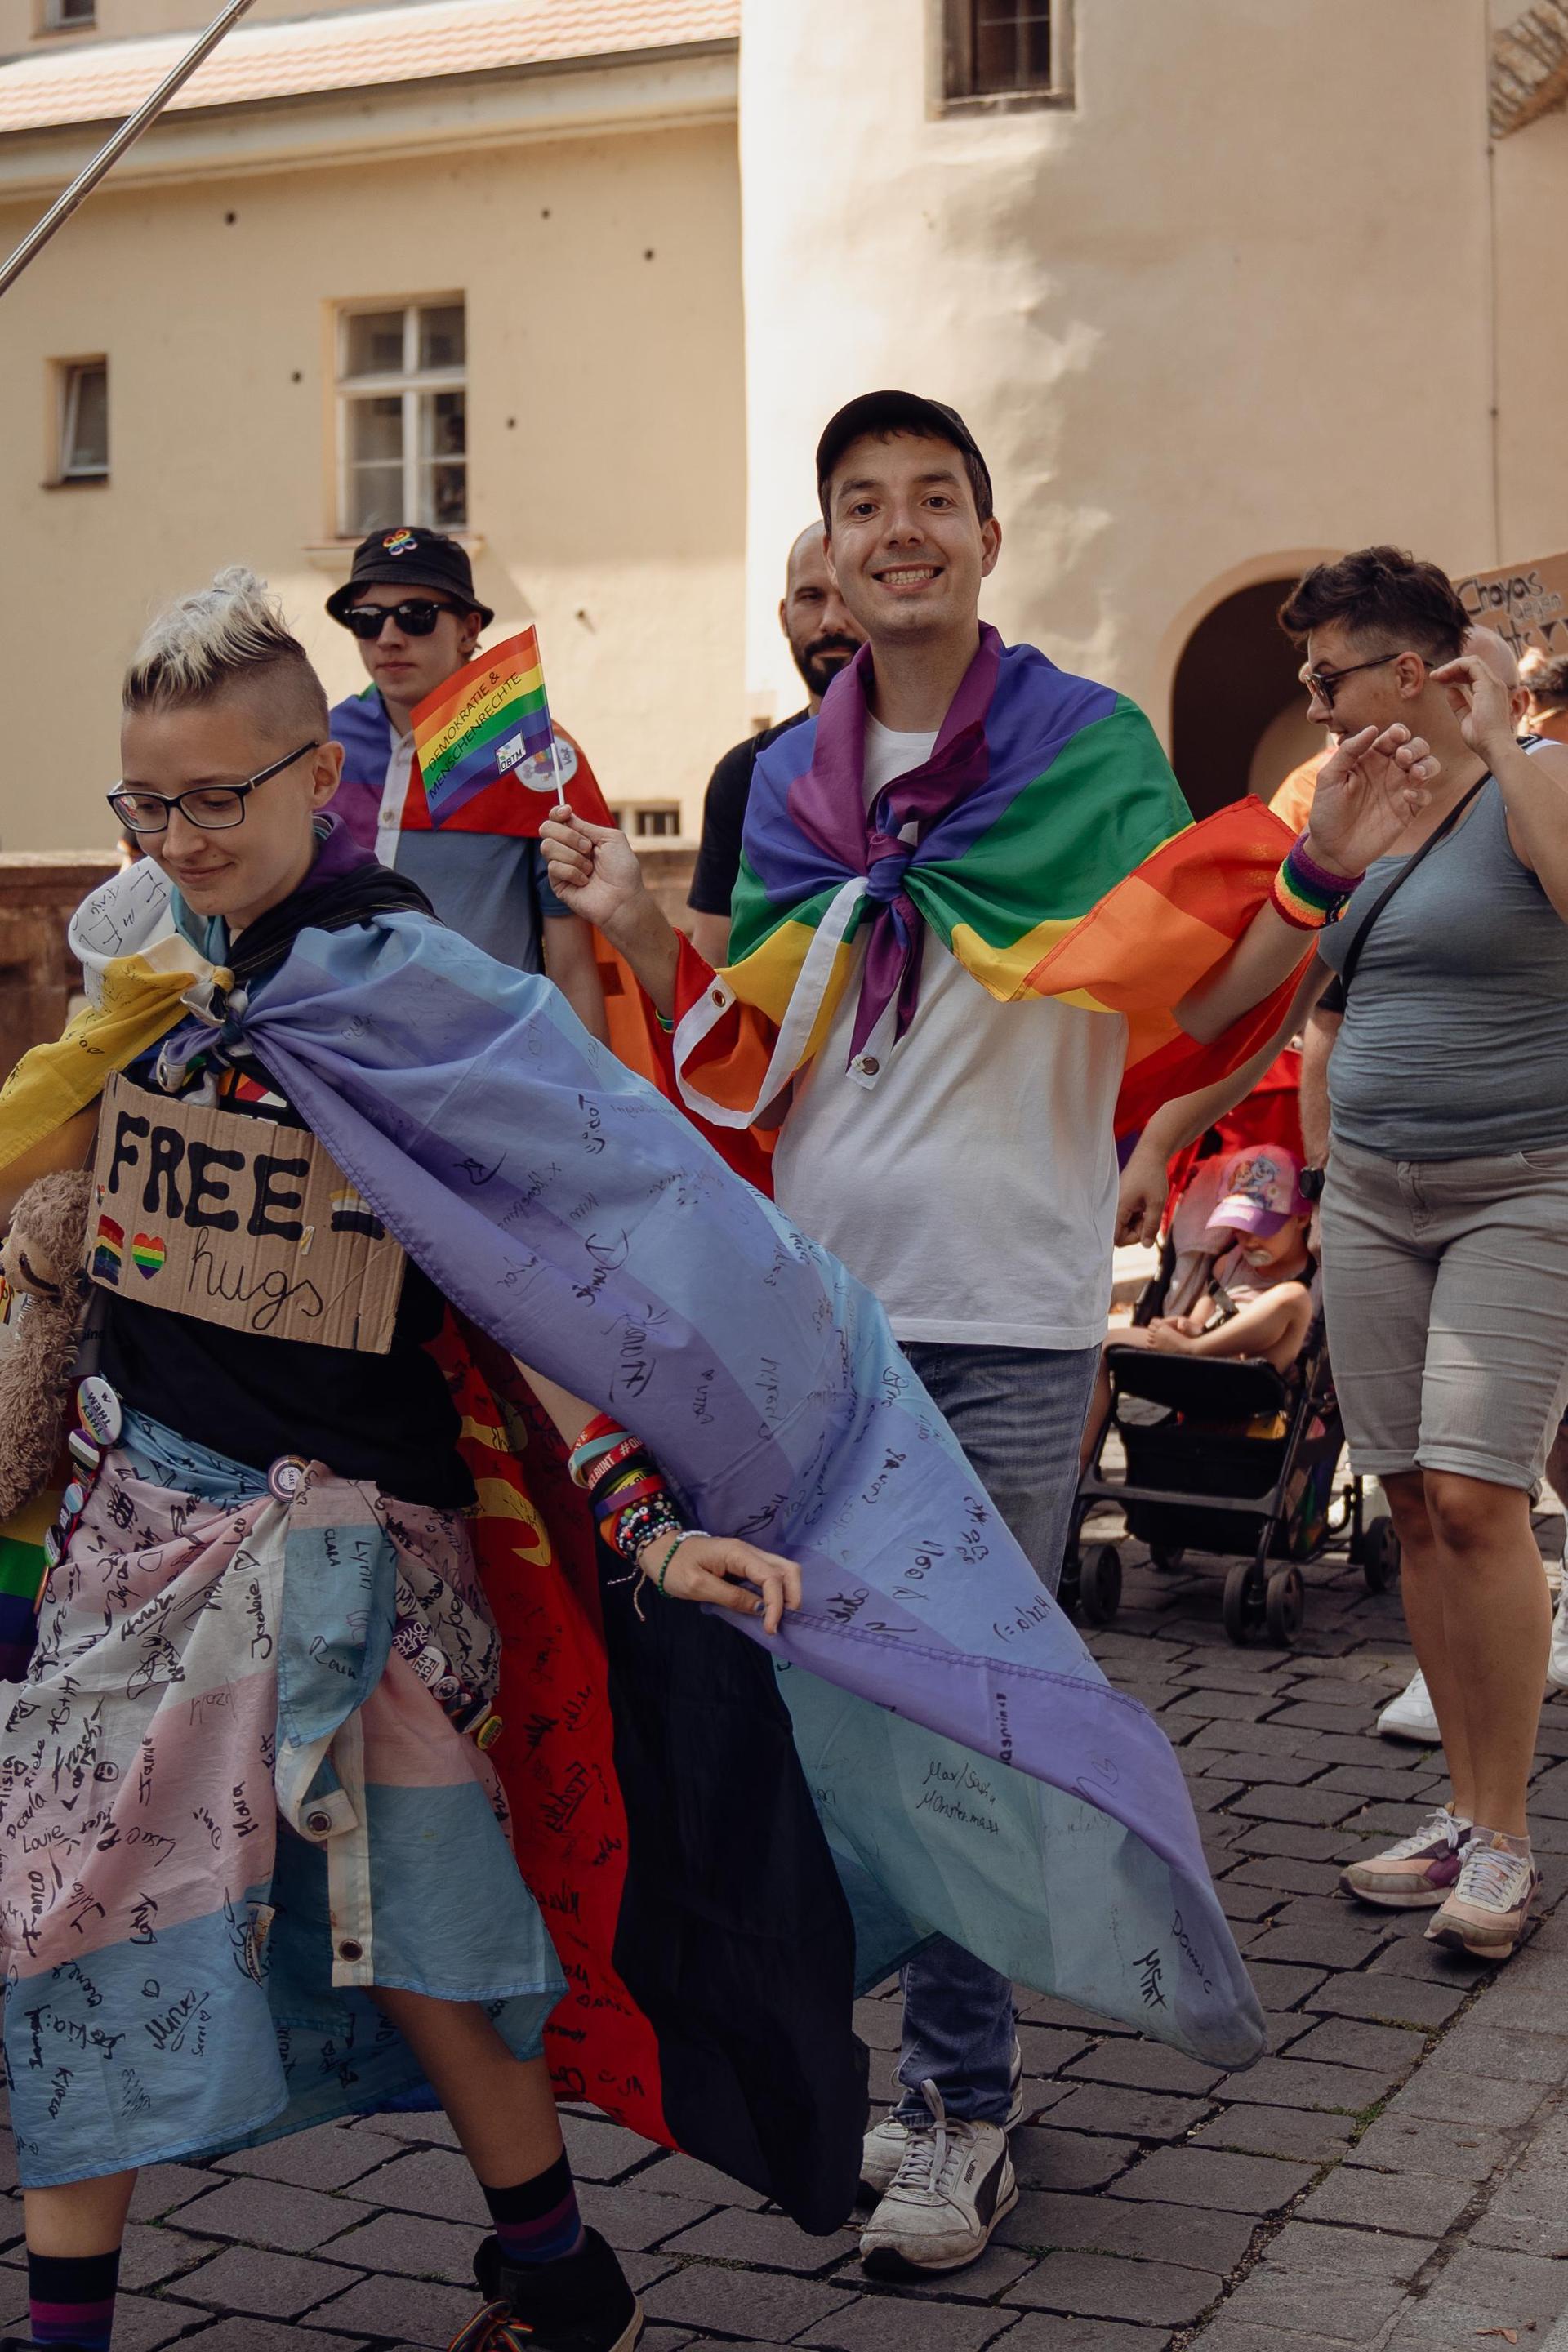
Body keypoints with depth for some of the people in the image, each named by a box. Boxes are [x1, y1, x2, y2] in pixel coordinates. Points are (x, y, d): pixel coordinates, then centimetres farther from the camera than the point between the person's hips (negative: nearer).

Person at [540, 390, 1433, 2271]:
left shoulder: (1096, 747, -2)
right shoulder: (791, 782, 10)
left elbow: (1185, 1017, -5)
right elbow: (747, 1058, 12)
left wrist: (1312, 879, -20)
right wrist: (637, 932, -2)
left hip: (1008, 1312, -4)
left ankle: (960, 2106, 11)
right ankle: (949, 2062, 28)